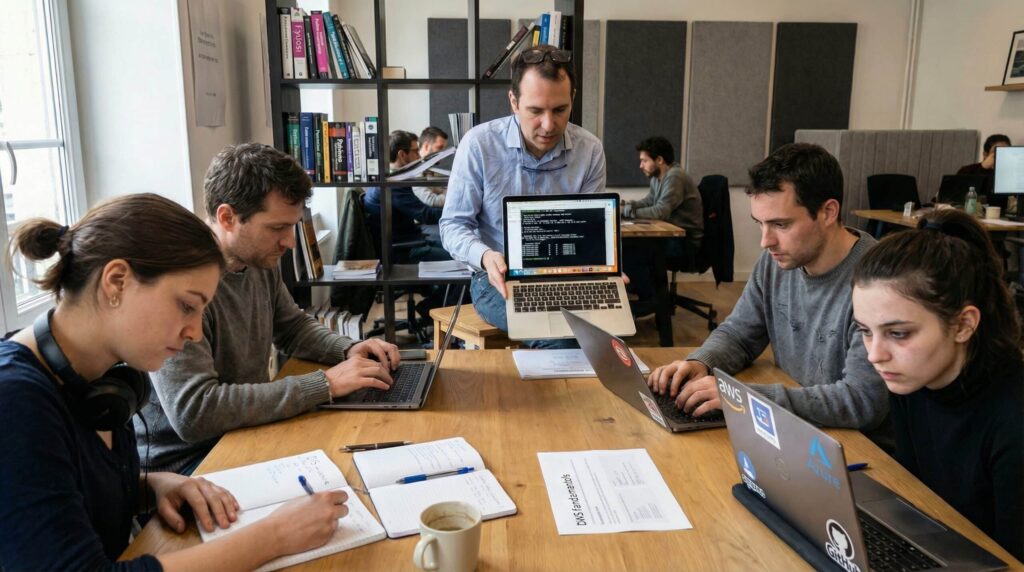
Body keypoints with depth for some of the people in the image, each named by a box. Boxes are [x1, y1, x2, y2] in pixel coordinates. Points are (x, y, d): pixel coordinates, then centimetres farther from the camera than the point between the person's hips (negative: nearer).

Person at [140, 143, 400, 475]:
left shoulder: (260, 262, -1)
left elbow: (293, 327, 16)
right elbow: (193, 412, -33)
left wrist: (350, 350, -5)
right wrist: (324, 384, -30)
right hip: (184, 461, -7)